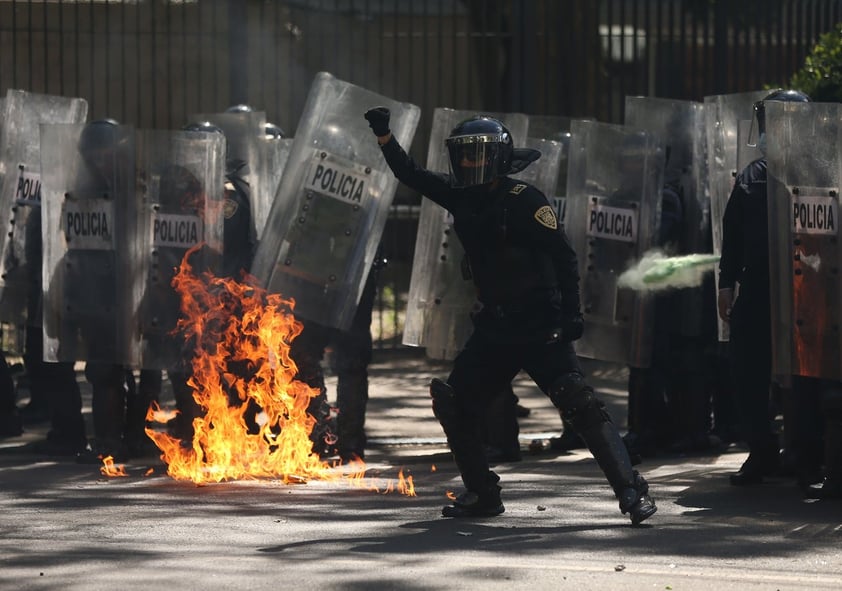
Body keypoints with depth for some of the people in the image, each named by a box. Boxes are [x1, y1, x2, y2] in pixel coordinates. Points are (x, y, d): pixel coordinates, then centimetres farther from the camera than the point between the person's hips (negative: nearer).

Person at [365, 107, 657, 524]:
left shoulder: (523, 201, -13)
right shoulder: (461, 196, 8)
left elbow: (563, 256, -14)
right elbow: (412, 176, 16)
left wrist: (571, 314, -19)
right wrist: (384, 136, 3)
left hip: (540, 326, -8)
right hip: (494, 325, 8)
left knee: (578, 403, -17)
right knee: (454, 403, 6)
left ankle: (632, 492, -19)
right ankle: (482, 494, 18)